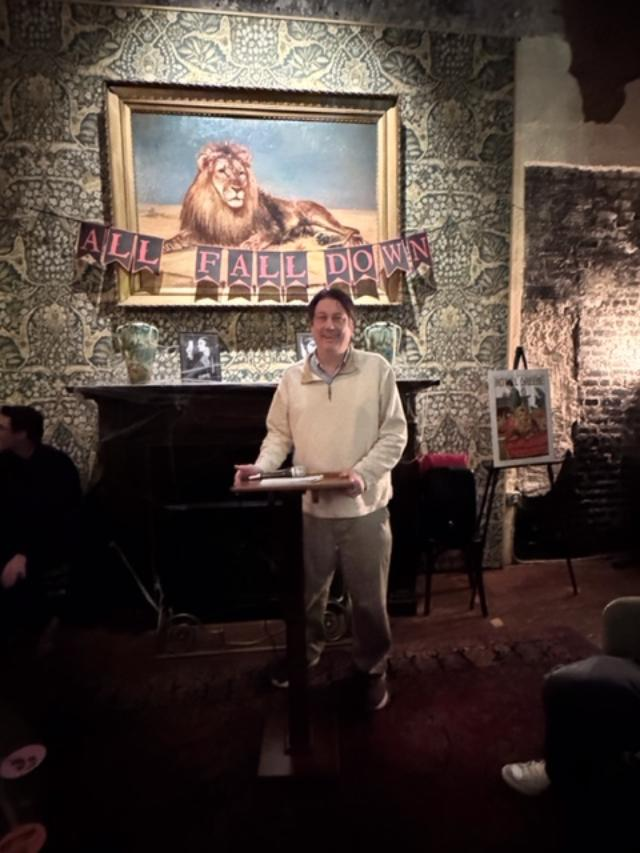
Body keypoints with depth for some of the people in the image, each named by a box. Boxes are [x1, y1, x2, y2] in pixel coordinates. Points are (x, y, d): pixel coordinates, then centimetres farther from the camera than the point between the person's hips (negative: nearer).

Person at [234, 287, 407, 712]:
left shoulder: (377, 369, -5)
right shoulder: (292, 378, 3)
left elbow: (395, 434, -6)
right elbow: (279, 435, 7)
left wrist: (365, 473, -20)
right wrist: (262, 467, -12)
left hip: (365, 506, -2)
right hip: (311, 506, 3)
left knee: (370, 597, 13)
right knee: (307, 593, 21)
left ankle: (373, 668, 39)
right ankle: (305, 653, 49)